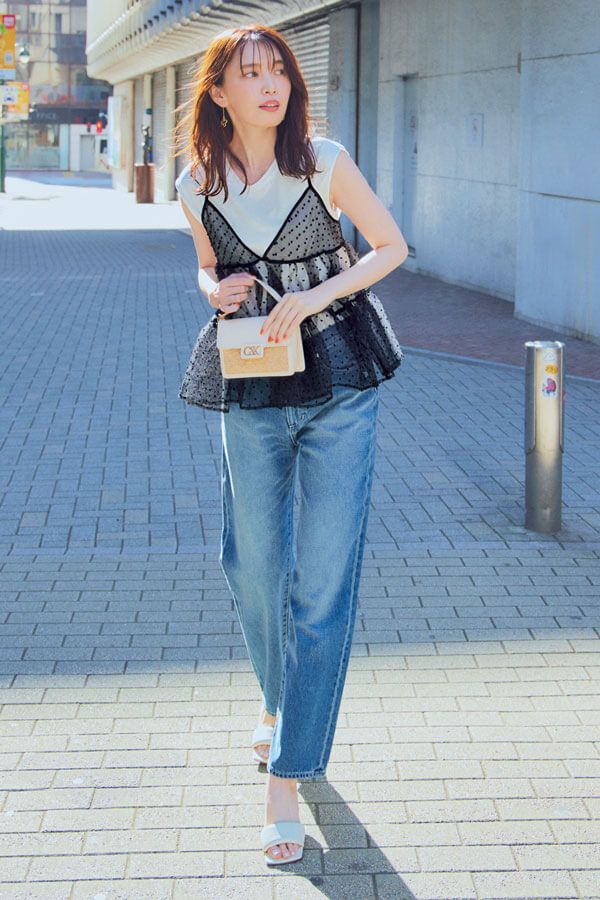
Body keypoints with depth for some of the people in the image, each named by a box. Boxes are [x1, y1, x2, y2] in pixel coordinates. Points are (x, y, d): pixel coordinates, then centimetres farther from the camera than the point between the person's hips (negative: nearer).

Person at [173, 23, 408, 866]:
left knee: (323, 579, -7)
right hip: (251, 390, 3)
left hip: (339, 382, -3)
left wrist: (318, 295, -14)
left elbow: (391, 245, 1)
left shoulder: (325, 162, -8)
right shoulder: (197, 185, 0)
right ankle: (280, 698, 43)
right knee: (252, 564, 13)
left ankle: (288, 779, -2)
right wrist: (215, 288, -6)